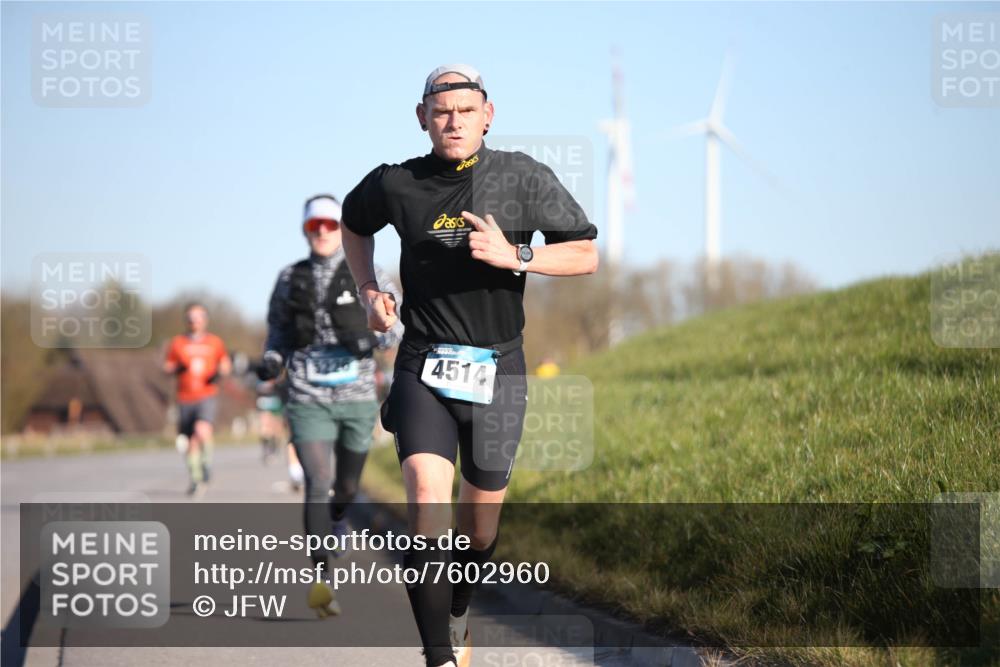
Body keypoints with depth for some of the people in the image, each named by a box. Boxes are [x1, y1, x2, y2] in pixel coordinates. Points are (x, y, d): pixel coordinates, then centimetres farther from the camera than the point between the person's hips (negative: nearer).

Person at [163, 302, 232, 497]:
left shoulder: (215, 342, 8)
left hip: (207, 395, -2)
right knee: (190, 442, 5)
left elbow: (226, 365, 18)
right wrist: (178, 368, -11)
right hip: (185, 398, 2)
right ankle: (196, 479, 17)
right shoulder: (177, 343, 7)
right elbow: (167, 369, 10)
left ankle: (207, 462, -3)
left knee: (202, 430, -26)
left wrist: (221, 371, -4)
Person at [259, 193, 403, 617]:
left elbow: (399, 320, 0)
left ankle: (337, 519, 53)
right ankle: (321, 579, -19)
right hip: (309, 399, -1)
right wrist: (272, 360, -4)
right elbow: (278, 328, 16)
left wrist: (374, 338, -21)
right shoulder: (290, 279, 5)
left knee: (347, 486, 16)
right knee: (317, 484, -16)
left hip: (357, 397, 1)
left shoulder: (367, 275, 0)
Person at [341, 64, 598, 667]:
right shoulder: (395, 185, 0)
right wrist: (369, 290, 8)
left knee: (482, 518, 11)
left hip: (498, 368, 1)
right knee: (427, 496, -22)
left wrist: (515, 256, -16)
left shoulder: (524, 178, -2)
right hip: (424, 365, -1)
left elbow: (586, 256, 0)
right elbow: (354, 223, 23)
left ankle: (458, 617, 41)